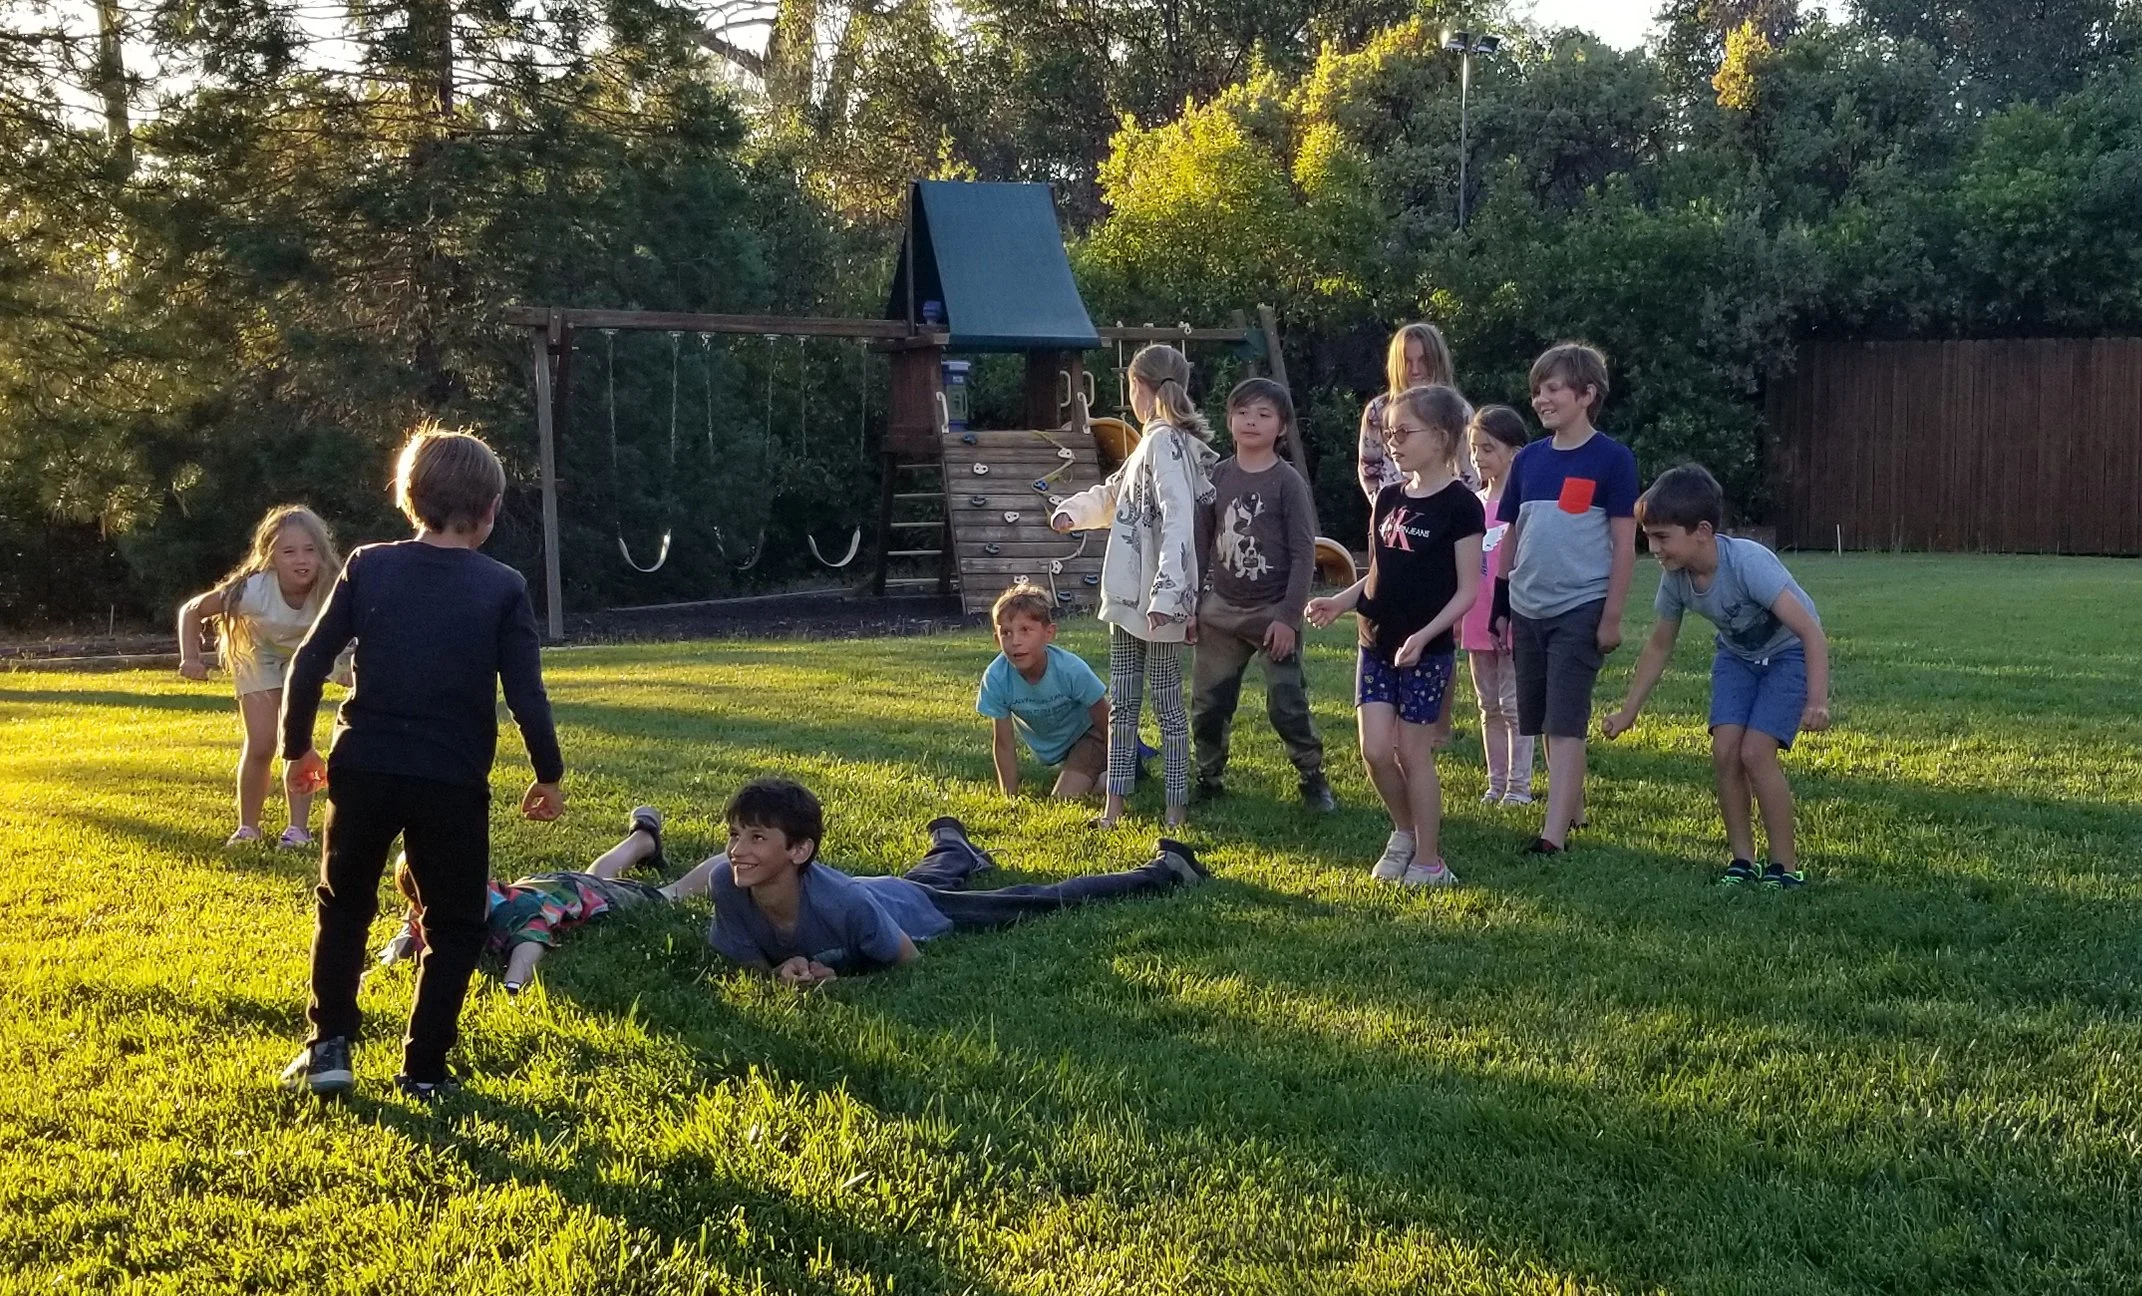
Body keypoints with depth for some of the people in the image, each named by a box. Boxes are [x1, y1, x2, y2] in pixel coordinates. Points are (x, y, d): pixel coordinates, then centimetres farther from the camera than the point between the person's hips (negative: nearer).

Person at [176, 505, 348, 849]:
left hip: (303, 657, 1)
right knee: (260, 744, -7)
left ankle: (298, 827, 1)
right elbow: (192, 610, -23)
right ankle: (248, 827, 13)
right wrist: (190, 658, -32)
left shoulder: (330, 591, -36)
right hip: (258, 656, -1)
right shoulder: (253, 590, -38)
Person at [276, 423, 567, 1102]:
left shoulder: (368, 567, 2)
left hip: (364, 770, 2)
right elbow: (526, 695, -6)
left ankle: (327, 1047, 16)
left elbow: (309, 663, 1)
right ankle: (423, 1069, 10)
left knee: (343, 908, 22)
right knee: (452, 926, 13)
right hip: (453, 782, -2)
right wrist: (549, 775, 8)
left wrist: (297, 747, 14)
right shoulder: (503, 588, -4)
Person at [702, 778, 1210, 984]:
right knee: (928, 880, 41)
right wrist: (780, 970, -35)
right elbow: (738, 956, -16)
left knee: (1044, 902, 14)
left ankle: (1162, 871, 36)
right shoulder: (726, 882, -35)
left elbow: (907, 959, -27)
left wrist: (837, 973, -36)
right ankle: (952, 846, 77)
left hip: (918, 914, -5)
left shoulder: (844, 903, -45)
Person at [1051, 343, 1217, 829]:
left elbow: (1179, 521, -26)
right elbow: (1113, 496, 26)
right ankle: (1114, 807, 18)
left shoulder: (1167, 442, -16)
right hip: (1129, 595, 10)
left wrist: (1166, 595, -33)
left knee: (1167, 700, -1)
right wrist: (1073, 511, 4)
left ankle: (1177, 810, 6)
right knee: (1122, 702, 12)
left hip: (1158, 600, -10)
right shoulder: (1151, 443, 16)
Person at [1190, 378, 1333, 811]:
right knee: (1208, 703, 7)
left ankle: (1314, 780, 11)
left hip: (1273, 613, -4)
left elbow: (1304, 553, -9)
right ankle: (1209, 779, 23)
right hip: (1221, 611, 4)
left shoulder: (1288, 482, -8)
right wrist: (1191, 604, 6)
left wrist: (1288, 616, -14)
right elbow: (1201, 544, 9)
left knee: (1287, 704, -3)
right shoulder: (1217, 476, 3)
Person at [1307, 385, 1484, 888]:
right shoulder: (1389, 498, 8)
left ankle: (1428, 861, 12)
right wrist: (1342, 600, -1)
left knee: (1412, 750, 0)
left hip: (1426, 650, -6)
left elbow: (1468, 589, -12)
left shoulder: (1459, 505, -11)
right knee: (1375, 750, 1)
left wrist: (1423, 636, -22)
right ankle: (1404, 831, 25)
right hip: (1376, 642, 6)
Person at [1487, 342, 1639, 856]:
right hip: (1529, 610, 6)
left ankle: (1554, 834, -14)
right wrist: (1500, 606, 13)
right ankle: (1572, 807, 29)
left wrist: (1612, 616, -10)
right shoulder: (1528, 460, 9)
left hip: (1581, 610, -6)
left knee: (1566, 723, -10)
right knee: (1543, 722, 13)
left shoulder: (1612, 459, -6)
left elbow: (1624, 544, -7)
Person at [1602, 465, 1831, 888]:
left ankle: (1785, 866, -5)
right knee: (1724, 750, -9)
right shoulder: (1675, 579, -16)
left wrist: (1817, 701, -47)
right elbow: (1659, 647, 2)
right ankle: (1742, 861, 3)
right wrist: (1628, 712, 3)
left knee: (1755, 752, -18)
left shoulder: (1747, 564, -36)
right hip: (1737, 654, 6)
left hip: (1788, 652, -6)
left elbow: (1811, 633, -37)